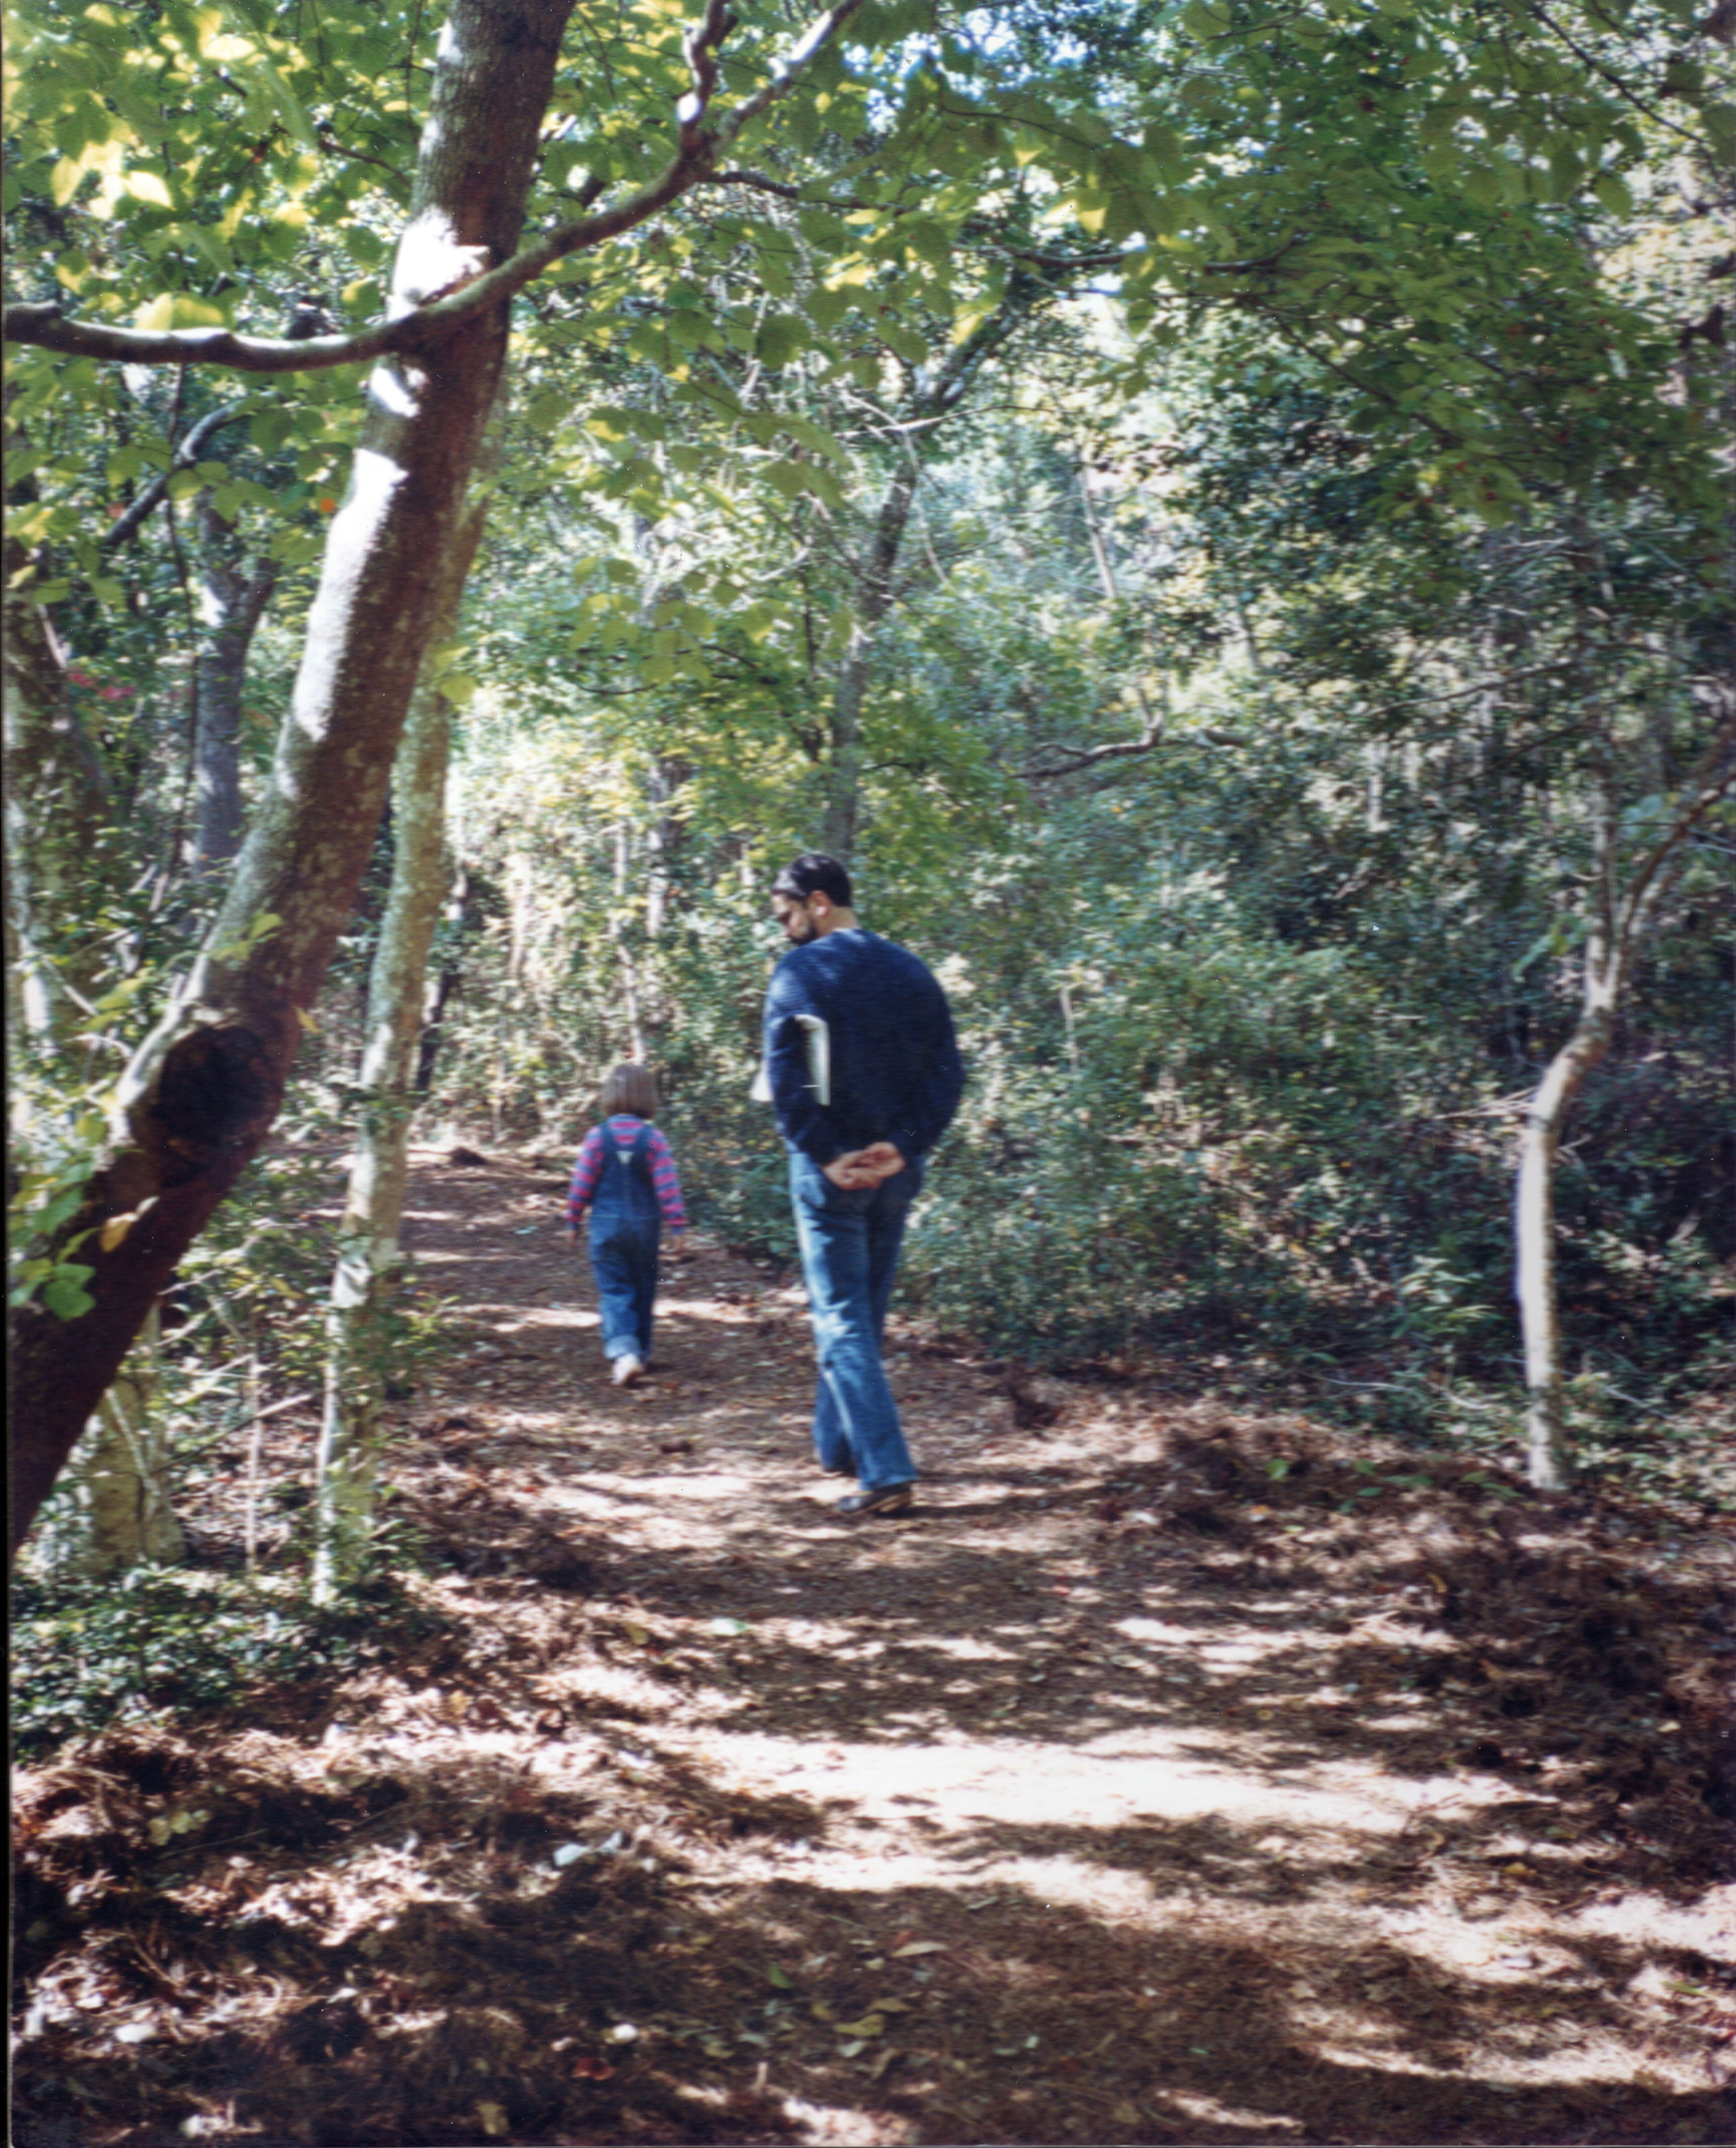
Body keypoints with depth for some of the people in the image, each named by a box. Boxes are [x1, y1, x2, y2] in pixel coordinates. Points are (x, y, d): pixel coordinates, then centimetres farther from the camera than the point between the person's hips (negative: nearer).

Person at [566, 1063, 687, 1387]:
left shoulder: (598, 1137, -6)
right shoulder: (654, 1138, -6)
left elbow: (582, 1183, -3)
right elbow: (668, 1185, -9)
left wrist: (573, 1221, 7)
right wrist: (677, 1224, -3)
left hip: (606, 1226, -1)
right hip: (645, 1226, 1)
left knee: (614, 1292, -1)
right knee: (642, 1292, 16)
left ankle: (623, 1351, -21)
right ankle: (640, 1352, 26)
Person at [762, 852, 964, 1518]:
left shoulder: (799, 972, -8)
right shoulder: (911, 970, 8)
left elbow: (784, 1080, -16)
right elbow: (948, 1074, 2)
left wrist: (827, 1157, -13)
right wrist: (905, 1145, -6)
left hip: (830, 1170, -5)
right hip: (896, 1167, 5)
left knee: (841, 1319, -2)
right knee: (867, 1312, 18)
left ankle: (886, 1471, -11)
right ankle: (836, 1444, 32)